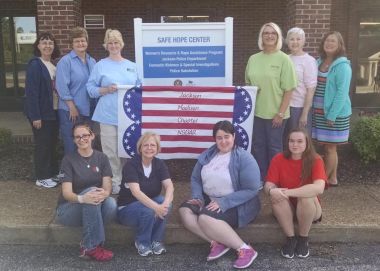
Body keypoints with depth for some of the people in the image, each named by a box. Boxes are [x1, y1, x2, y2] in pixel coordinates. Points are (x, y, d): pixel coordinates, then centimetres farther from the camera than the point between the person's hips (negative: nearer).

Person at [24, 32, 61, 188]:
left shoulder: (55, 65, 10)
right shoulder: (34, 65, -13)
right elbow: (31, 92, -18)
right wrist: (35, 116, -22)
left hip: (54, 110, 7)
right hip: (41, 112, -7)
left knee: (52, 142, 15)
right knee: (42, 144, 1)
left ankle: (52, 172, 27)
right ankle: (42, 177, 12)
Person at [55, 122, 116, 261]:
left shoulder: (101, 158, 0)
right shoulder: (68, 160, -9)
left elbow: (107, 186, -10)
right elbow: (66, 193, -18)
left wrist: (104, 193, -35)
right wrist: (81, 198, -41)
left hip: (95, 210, 3)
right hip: (68, 209, -3)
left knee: (111, 203, -31)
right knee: (91, 191, -33)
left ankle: (88, 245, -15)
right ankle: (92, 247, -26)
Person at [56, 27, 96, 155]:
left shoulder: (92, 62, 11)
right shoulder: (65, 61, -7)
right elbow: (62, 86, -13)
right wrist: (72, 107, -16)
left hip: (88, 110, 6)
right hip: (70, 111, -6)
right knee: (72, 146, 1)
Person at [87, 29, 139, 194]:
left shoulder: (131, 66, 15)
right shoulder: (100, 65, 5)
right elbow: (91, 89, 3)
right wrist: (105, 90, -13)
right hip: (108, 115, -3)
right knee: (111, 152, -2)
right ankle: (113, 184, 11)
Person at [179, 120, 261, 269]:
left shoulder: (244, 158, -14)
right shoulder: (207, 155, 5)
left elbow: (251, 189, -19)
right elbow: (195, 179, 13)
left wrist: (223, 203, -25)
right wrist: (197, 197, -8)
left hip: (238, 204, -6)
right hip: (209, 199, 7)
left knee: (205, 217, -30)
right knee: (185, 210, -16)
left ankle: (244, 249, -21)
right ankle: (217, 242, -18)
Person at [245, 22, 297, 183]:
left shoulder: (283, 59, -7)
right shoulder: (253, 59, 5)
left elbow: (288, 89, -9)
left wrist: (280, 113, -13)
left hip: (275, 113, -4)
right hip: (256, 111, 4)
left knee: (274, 147, 6)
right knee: (258, 145, 12)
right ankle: (260, 178, 27)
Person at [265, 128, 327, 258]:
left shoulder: (315, 160, -16)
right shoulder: (278, 159, -9)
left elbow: (319, 188, -31)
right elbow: (268, 184, -12)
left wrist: (289, 192, -36)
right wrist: (272, 191, -38)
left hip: (308, 209, -1)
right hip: (286, 209, 2)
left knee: (306, 197, -33)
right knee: (276, 196, -29)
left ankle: (303, 239, -9)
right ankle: (290, 238, -12)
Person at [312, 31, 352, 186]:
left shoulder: (342, 66, -11)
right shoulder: (319, 62, 9)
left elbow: (342, 93, -16)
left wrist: (332, 115, -19)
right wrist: (313, 109, 7)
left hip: (335, 113, -7)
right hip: (319, 112, 7)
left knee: (330, 147, 2)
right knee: (326, 147, 12)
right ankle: (332, 178, 24)